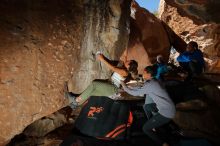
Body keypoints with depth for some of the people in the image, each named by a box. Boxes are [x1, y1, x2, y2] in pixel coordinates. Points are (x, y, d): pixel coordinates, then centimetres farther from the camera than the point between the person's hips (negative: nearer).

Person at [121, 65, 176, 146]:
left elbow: (135, 93, -14)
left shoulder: (150, 84, -19)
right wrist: (128, 87, 15)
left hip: (167, 112, -9)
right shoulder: (153, 81, 8)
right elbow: (140, 88, 18)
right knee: (146, 106, 25)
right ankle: (152, 125, 35)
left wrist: (124, 86, 1)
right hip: (167, 108, 9)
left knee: (145, 129, -1)